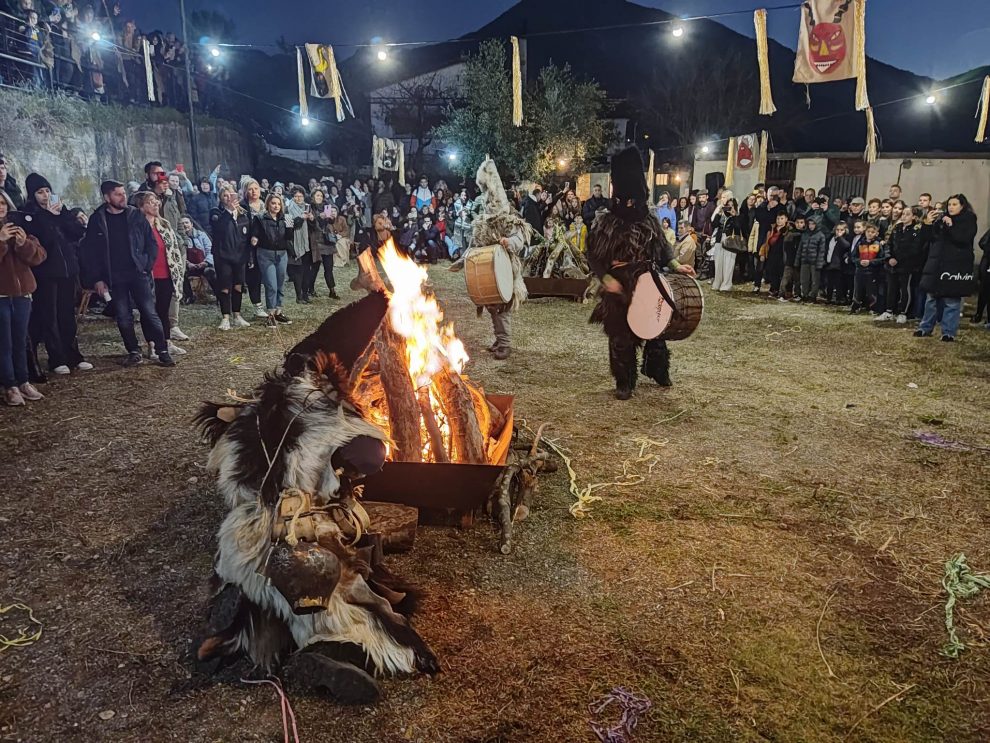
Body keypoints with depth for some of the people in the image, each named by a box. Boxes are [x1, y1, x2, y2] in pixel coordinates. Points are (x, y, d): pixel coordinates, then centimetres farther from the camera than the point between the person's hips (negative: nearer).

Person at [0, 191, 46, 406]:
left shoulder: (18, 229, 12)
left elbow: (38, 256, 2)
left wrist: (24, 244, -16)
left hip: (22, 294, 4)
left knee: (20, 342, 11)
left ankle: (23, 382, 18)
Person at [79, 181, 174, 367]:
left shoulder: (136, 216, 3)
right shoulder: (97, 220, 2)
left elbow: (152, 243, 6)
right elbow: (89, 252, 4)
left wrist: (146, 266, -5)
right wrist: (96, 279, -1)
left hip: (138, 274, -1)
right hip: (114, 278, 1)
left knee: (150, 313, -6)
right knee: (123, 318, 4)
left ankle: (163, 351, -1)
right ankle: (134, 352, 16)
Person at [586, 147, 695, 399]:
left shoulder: (649, 220, 4)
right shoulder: (606, 222, -6)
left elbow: (663, 248, 12)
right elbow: (594, 256, -5)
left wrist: (677, 266, -3)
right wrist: (606, 279, -18)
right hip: (619, 287, -3)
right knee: (621, 334, 2)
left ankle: (657, 371, 33)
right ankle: (624, 382, 15)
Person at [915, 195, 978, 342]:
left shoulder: (969, 220, -1)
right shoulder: (943, 219, 13)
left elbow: (964, 239, -15)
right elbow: (933, 238, 9)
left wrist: (951, 226, -21)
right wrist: (930, 224, -4)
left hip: (956, 266, -5)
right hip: (938, 264, 5)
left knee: (951, 301, -3)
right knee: (932, 298, 9)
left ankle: (949, 332, 1)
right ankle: (925, 328, 16)